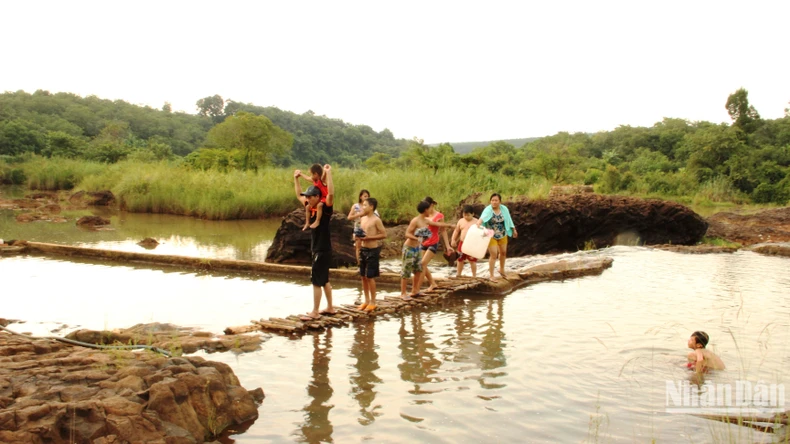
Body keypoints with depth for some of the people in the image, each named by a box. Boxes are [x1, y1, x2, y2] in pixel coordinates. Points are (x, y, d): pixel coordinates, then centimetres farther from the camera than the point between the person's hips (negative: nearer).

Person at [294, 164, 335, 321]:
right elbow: (299, 195, 22)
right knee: (324, 280, 16)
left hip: (324, 251, -9)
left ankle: (315, 312, 2)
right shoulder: (311, 208, 8)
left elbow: (331, 193, -32)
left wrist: (328, 173, -33)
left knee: (316, 281, -5)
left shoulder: (325, 208, -14)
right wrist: (296, 178, 16)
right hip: (317, 250, 9)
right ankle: (330, 308, 26)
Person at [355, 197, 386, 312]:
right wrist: (358, 235, 0)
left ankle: (373, 302, 8)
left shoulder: (376, 220, -12)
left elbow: (384, 234, -14)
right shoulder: (362, 218, 10)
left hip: (372, 250, -7)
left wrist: (368, 237, -19)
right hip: (363, 249, 7)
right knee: (363, 276, 10)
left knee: (370, 277, -3)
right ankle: (366, 301, 21)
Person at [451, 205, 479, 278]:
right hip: (462, 243, 4)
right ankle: (458, 274, 29)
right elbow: (456, 231, 14)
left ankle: (474, 276, 14)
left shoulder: (476, 222, -6)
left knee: (472, 260, 1)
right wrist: (453, 240, 7)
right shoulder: (461, 221, 6)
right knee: (460, 259, 14)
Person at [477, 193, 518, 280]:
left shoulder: (504, 209, -8)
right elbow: (482, 217, -41)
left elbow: (509, 220, 6)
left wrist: (514, 230, 16)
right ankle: (491, 275, 5)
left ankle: (501, 269, 46)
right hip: (491, 236, -5)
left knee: (503, 252, 21)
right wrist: (478, 223, -63)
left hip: (502, 235, 5)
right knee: (493, 255, -7)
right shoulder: (488, 210, -22)